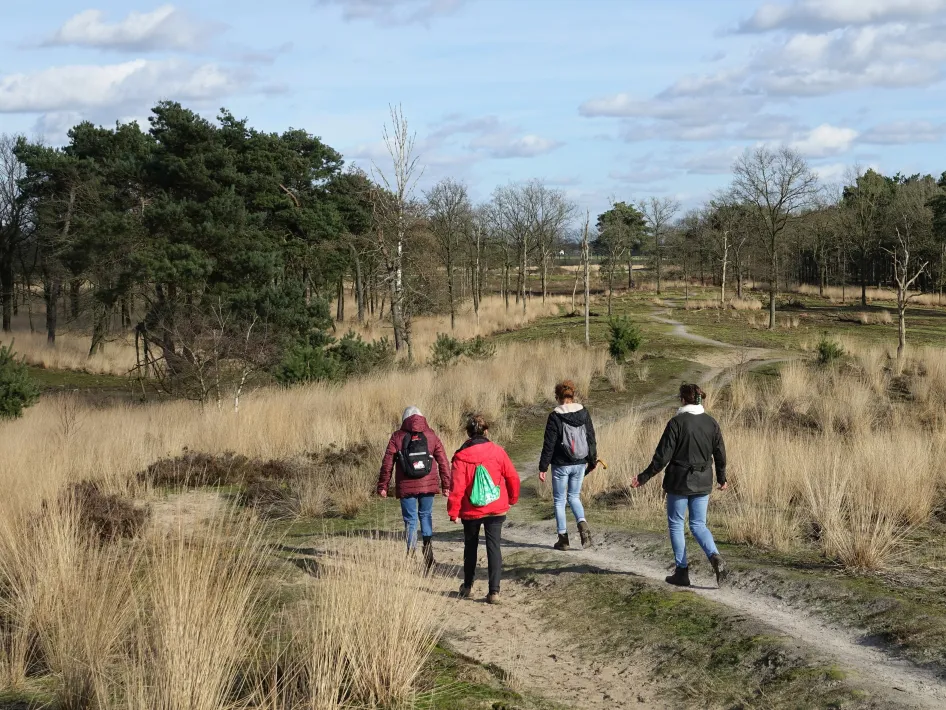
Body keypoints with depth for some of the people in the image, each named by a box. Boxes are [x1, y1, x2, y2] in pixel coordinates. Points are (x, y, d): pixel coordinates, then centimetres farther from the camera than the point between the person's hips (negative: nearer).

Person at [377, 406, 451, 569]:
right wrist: (446, 485, 9)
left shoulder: (397, 437, -1)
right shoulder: (431, 435, 3)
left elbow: (387, 463, -1)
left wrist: (383, 486, 6)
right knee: (426, 515, 17)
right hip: (428, 485, 1)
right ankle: (428, 544, 2)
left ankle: (411, 553, 1)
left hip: (406, 487, -1)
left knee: (410, 520, 6)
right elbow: (443, 461, 3)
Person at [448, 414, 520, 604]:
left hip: (471, 511, 0)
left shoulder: (462, 456, -11)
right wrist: (512, 498, 19)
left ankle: (467, 585, 31)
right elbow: (512, 477, 2)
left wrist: (453, 511, -5)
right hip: (496, 509, 0)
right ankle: (494, 591, -7)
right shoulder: (498, 451, -6)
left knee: (470, 546, 19)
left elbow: (457, 486, -13)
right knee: (494, 547, 2)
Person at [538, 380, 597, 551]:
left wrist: (543, 467, -7)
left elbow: (549, 444, -13)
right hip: (580, 464, 4)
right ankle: (582, 524, -6)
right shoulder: (583, 413, -1)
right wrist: (592, 461, 17)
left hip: (561, 465, -4)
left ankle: (563, 538, 10)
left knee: (559, 500, 10)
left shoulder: (555, 416, -14)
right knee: (574, 496, 20)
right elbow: (591, 439, 6)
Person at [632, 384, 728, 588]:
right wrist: (722, 479, 24)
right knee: (698, 524, 12)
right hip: (703, 483, 5)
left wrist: (644, 478, -6)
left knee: (676, 524, 9)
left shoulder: (677, 423, -13)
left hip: (679, 482, -4)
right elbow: (720, 454, 8)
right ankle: (715, 557, -13)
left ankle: (682, 571, 8)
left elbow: (663, 456, -14)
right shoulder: (711, 423, 2)